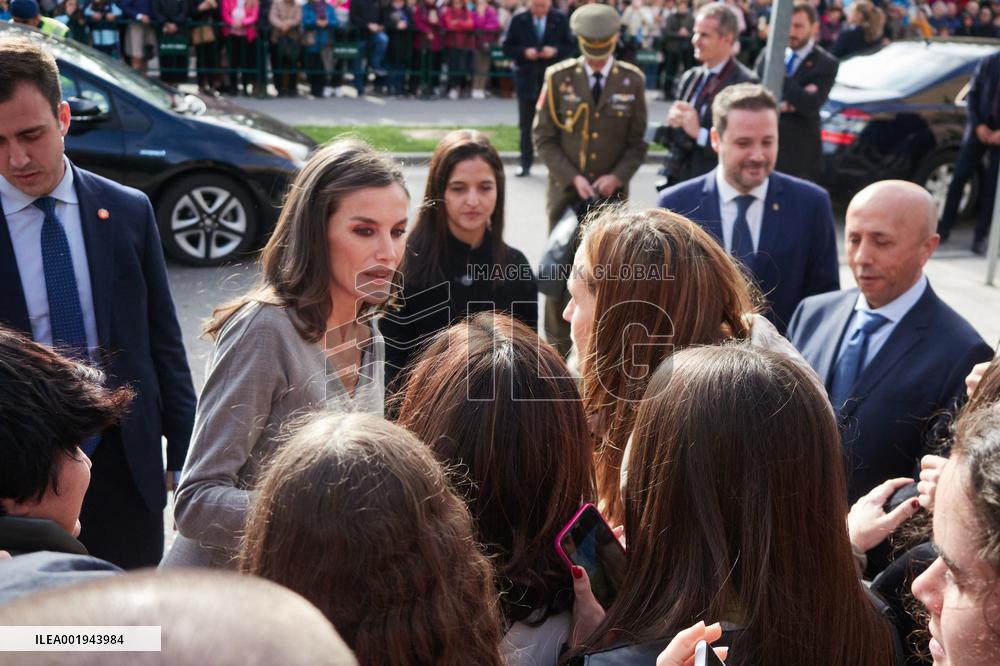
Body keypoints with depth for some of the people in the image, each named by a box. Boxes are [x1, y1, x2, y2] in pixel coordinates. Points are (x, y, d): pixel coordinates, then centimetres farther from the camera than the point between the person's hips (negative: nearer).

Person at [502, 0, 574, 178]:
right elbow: (507, 48, 1)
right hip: (527, 78, 1)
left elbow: (569, 46, 2)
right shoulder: (518, 20, -1)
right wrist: (524, 52, -17)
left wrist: (555, 51, -18)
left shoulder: (560, 19, -2)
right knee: (526, 125, 7)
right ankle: (525, 164, 16)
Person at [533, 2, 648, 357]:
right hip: (566, 191, 0)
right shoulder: (559, 77, -4)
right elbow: (543, 138, -3)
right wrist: (573, 178, -13)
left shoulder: (632, 80, 0)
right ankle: (558, 349, 19)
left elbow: (638, 141, 3)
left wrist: (618, 176, -13)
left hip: (612, 193, 1)